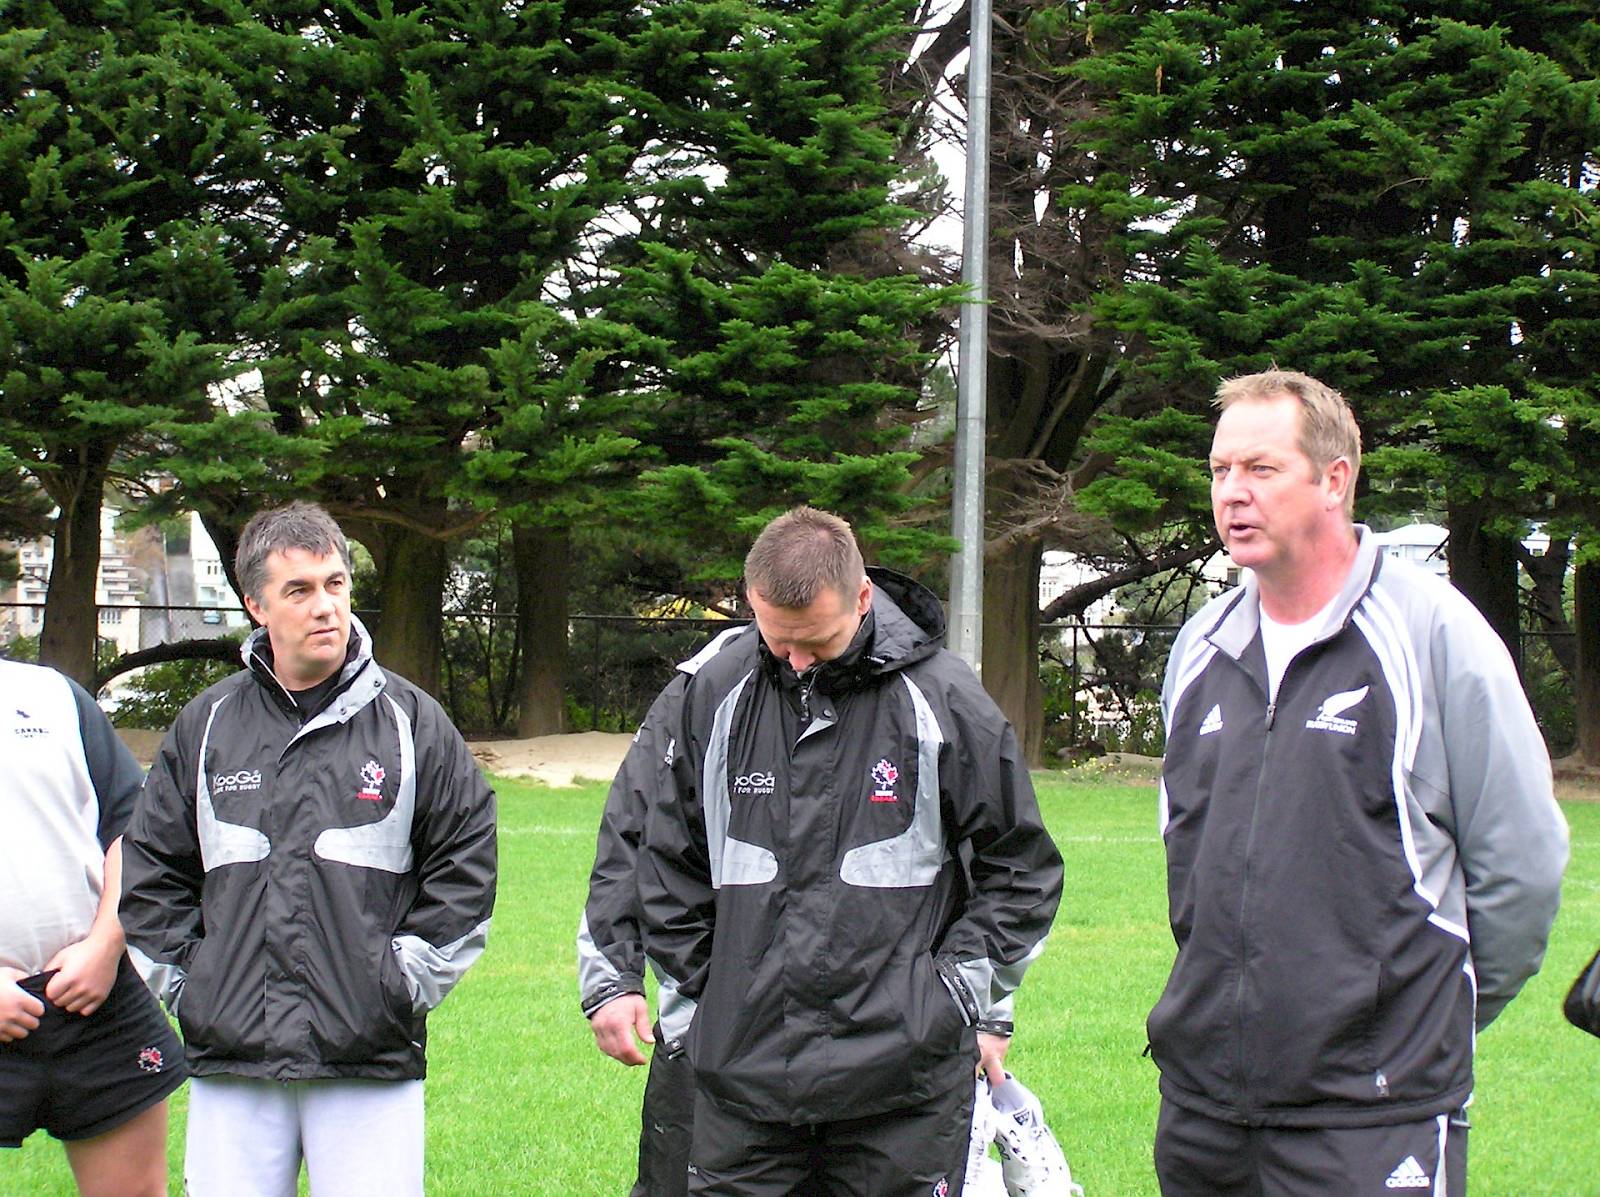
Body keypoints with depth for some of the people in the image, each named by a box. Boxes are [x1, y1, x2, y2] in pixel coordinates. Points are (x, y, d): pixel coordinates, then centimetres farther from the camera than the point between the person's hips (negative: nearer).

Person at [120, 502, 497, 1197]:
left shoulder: (410, 722, 4)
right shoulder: (207, 727, 9)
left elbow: (464, 862, 7)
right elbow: (151, 871, 15)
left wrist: (407, 978, 0)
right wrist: (180, 979, 7)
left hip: (370, 1065, -2)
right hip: (229, 1060, 2)